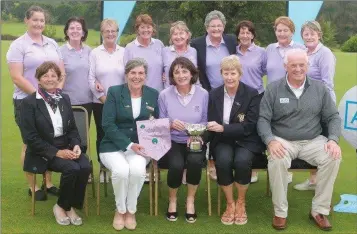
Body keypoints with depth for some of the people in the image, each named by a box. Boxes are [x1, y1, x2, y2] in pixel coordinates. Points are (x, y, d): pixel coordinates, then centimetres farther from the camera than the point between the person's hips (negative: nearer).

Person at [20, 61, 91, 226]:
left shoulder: (64, 99, 11)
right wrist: (56, 152, -19)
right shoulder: (29, 102, -6)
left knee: (85, 167, -25)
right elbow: (30, 137, -12)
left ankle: (72, 206, -4)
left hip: (66, 147, 5)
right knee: (72, 168, -30)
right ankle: (61, 206, -5)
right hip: (43, 152, -5)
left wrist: (76, 145, -9)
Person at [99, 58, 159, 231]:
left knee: (137, 169, -32)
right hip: (114, 146, -1)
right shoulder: (114, 92, -2)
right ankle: (120, 210, -5)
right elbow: (108, 124, -9)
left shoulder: (153, 94, 6)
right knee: (121, 170, -32)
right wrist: (129, 144, -19)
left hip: (140, 146, 2)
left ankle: (131, 211, -8)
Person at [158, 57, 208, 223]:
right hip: (172, 141, -1)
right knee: (176, 165, -30)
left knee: (195, 161, -32)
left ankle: (190, 200, -6)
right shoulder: (164, 95, -1)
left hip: (195, 141, 1)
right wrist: (171, 124, -19)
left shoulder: (203, 94, 0)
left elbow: (205, 122, 2)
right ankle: (172, 200, 2)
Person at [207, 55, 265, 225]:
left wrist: (223, 128, -26)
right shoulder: (214, 94, 5)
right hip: (222, 141, 2)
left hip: (246, 140, -2)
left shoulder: (252, 94, -5)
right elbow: (211, 123, 6)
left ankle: (241, 203, -8)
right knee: (223, 160, -30)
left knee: (242, 160, -33)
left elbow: (249, 126, -13)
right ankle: (230, 203, -9)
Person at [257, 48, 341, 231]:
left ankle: (319, 210, -11)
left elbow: (333, 117, 5)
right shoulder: (273, 89, -1)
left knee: (333, 158, -26)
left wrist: (333, 139, -14)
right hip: (283, 141, -2)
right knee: (277, 160, -34)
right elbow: (263, 119, -5)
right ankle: (280, 212, -16)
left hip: (313, 141, 2)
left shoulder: (320, 88, 5)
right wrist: (270, 140, -24)